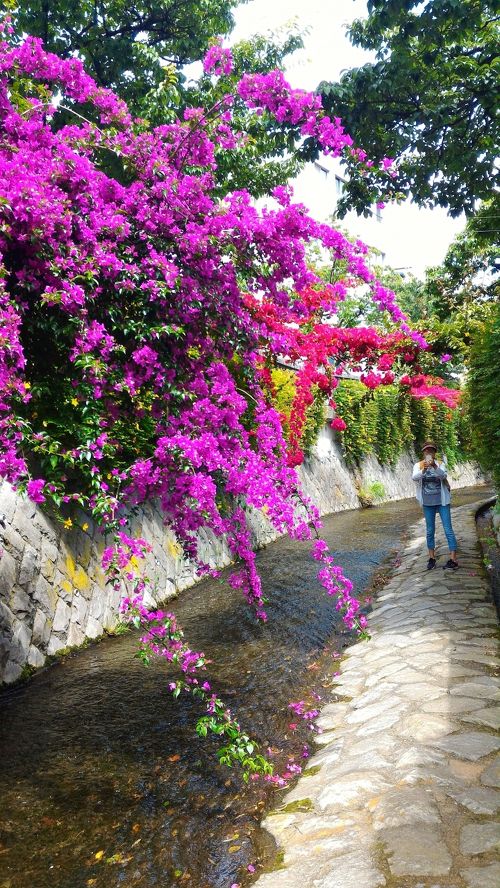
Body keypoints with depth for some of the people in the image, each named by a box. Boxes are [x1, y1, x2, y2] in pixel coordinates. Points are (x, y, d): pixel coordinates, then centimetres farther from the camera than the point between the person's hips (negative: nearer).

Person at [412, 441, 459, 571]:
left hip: (442, 501, -1)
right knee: (430, 531, 10)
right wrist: (423, 469, -39)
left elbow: (443, 475, -22)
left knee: (448, 529, -2)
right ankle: (432, 558, 21)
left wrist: (434, 466, -40)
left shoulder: (440, 463, -4)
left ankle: (453, 560, 0)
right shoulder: (418, 465, -2)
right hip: (427, 503, 2)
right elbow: (415, 478, -20)